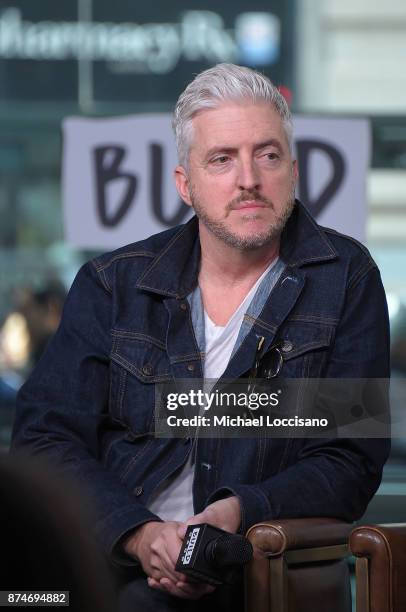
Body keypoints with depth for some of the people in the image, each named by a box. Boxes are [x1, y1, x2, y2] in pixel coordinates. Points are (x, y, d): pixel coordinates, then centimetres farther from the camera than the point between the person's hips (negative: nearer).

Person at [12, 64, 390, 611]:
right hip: (102, 555, 3)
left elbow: (349, 463, 3)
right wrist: (140, 534, -15)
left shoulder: (346, 280, 8)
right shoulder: (112, 286, 12)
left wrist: (237, 515, -17)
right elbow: (45, 438, 4)